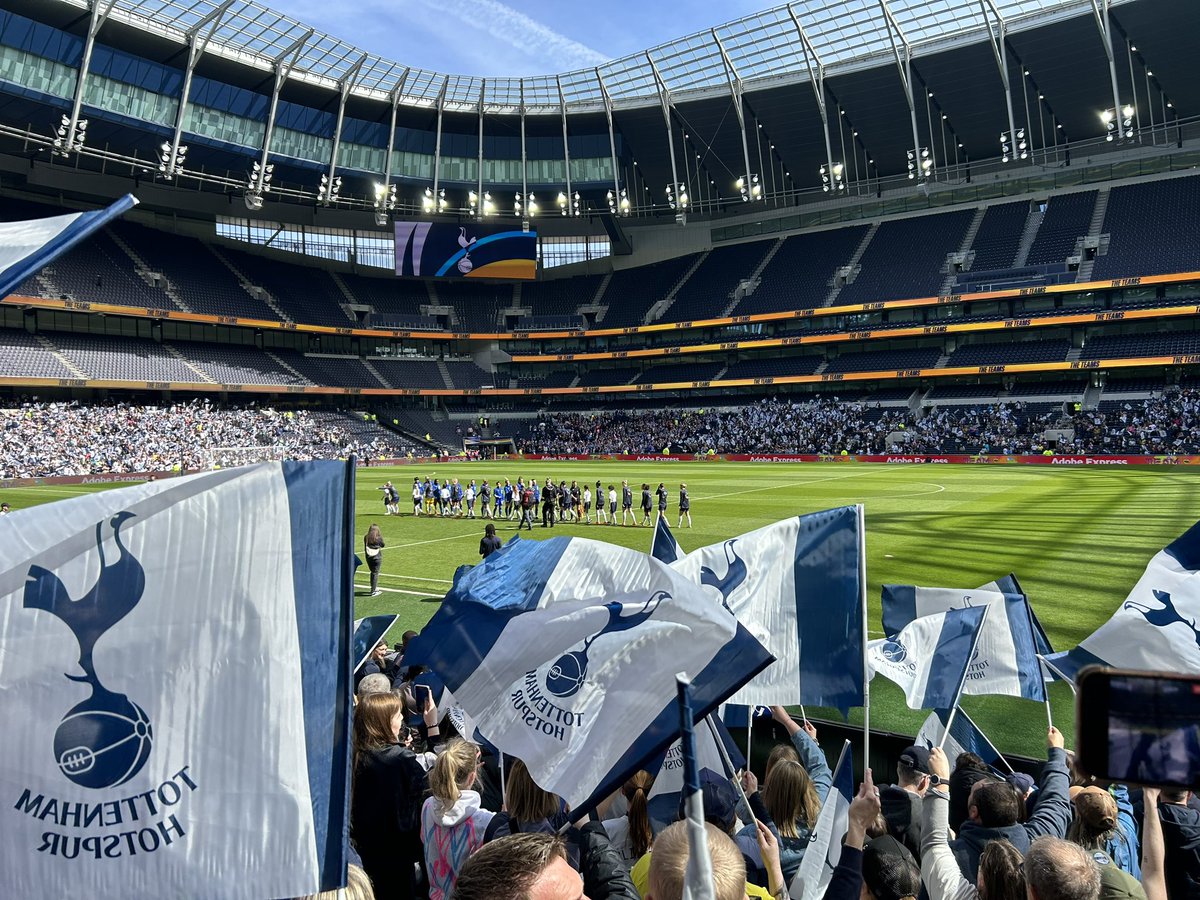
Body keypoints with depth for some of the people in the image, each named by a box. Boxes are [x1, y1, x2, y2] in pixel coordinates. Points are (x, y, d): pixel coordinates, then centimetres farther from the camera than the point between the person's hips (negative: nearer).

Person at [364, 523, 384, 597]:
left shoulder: (366, 537, -6)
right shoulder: (379, 538, -13)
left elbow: (365, 548, 3)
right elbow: (382, 545, 5)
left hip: (368, 557, 3)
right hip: (377, 557, -3)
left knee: (372, 572, 19)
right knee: (375, 573, 2)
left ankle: (374, 588, 31)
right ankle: (373, 591, 0)